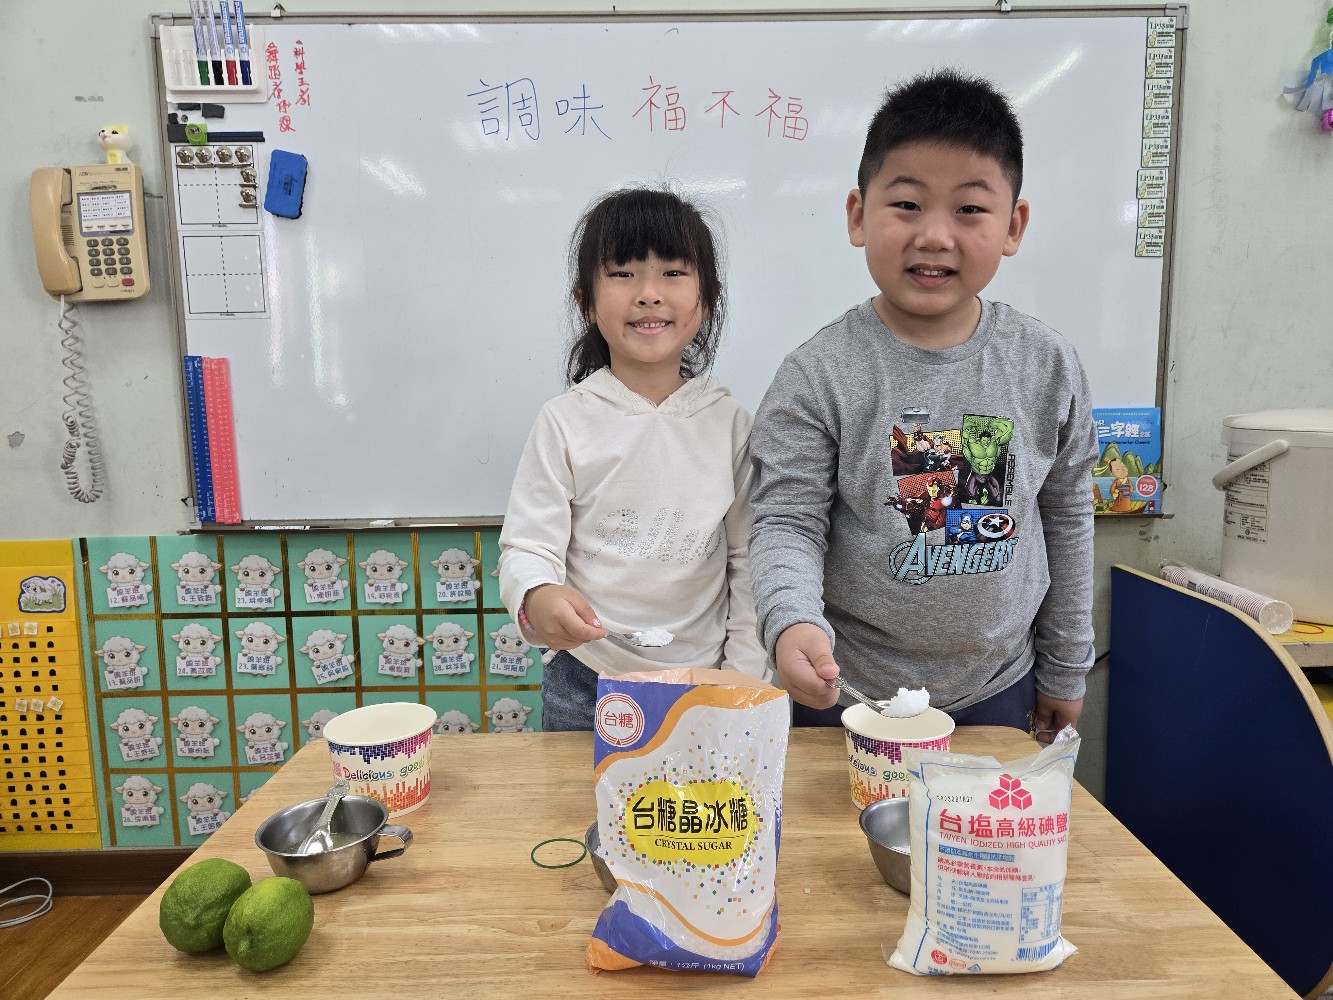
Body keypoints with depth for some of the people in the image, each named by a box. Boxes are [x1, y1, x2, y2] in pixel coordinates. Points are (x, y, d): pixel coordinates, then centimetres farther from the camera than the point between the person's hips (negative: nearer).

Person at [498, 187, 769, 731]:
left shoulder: (729, 422, -3)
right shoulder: (566, 421, -8)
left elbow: (748, 560, 2)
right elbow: (528, 547, -8)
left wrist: (743, 682, -1)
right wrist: (538, 596, -31)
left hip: (704, 685, 1)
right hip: (585, 688, -1)